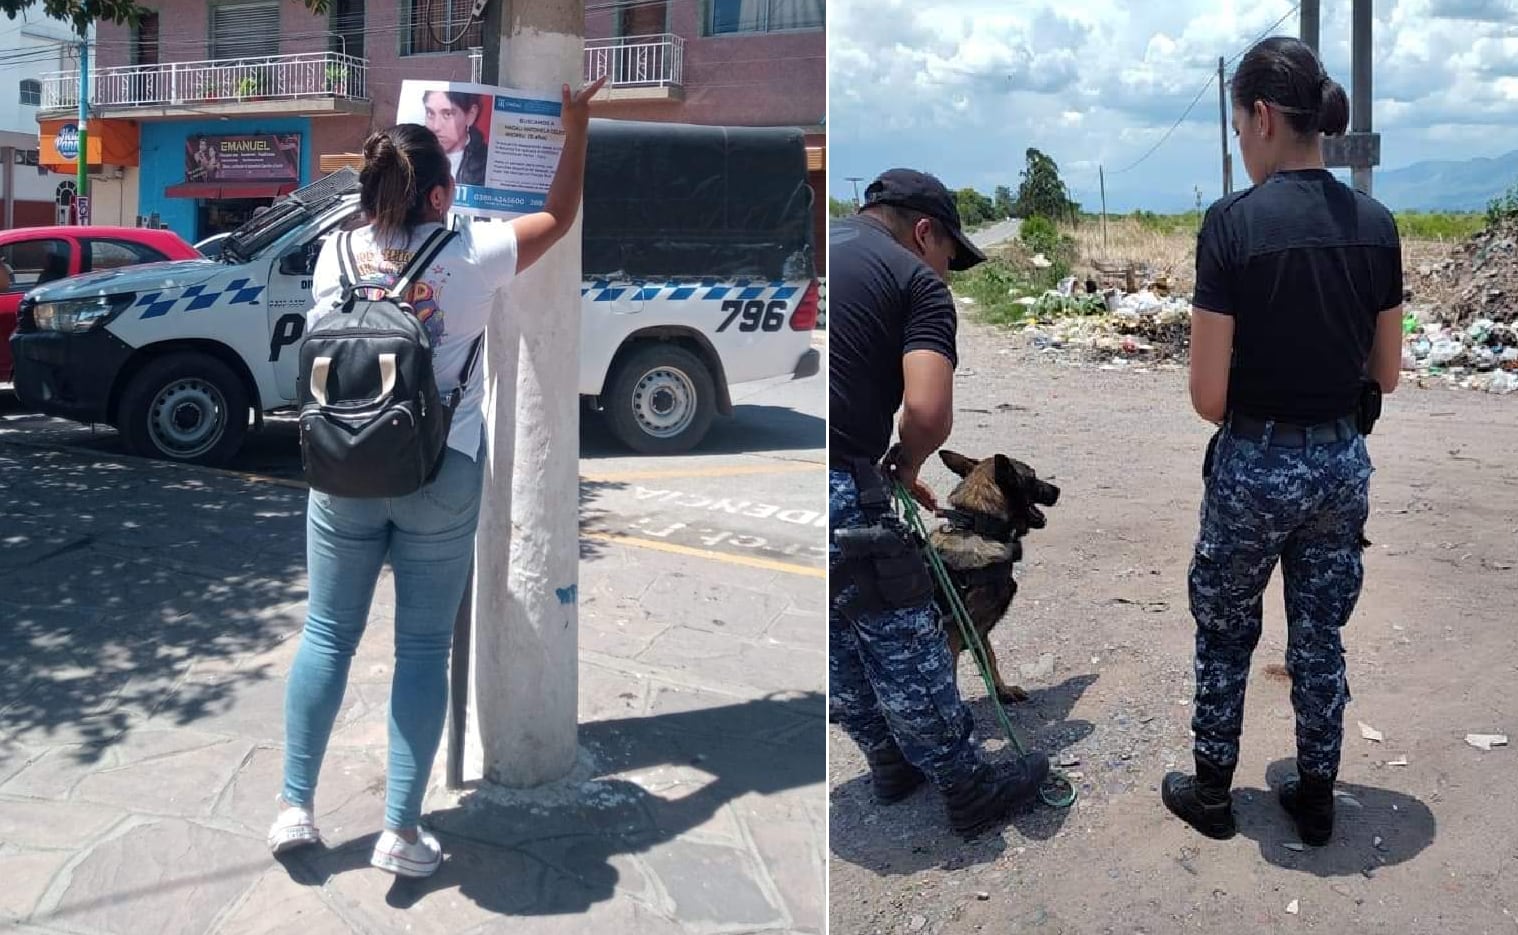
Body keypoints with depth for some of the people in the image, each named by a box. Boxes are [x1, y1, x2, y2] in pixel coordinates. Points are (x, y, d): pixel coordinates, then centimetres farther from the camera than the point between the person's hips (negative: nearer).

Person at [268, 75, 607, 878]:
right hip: (443, 477, -2)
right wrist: (577, 125, 14)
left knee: (327, 635, 14)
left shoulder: (335, 254, 0)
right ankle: (402, 832, 10)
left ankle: (295, 807, 21)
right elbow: (559, 217, 7)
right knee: (423, 648, 5)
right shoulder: (472, 254, -8)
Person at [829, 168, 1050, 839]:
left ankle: (892, 765, 39)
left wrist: (889, 473, 22)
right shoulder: (916, 279, -1)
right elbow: (928, 412, -16)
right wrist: (907, 464, 6)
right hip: (837, 488, -7)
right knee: (904, 650, 7)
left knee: (841, 644, 23)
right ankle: (970, 793, 22)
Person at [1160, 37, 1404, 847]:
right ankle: (1316, 799, 31)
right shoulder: (1375, 223, 0)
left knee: (1224, 635, 16)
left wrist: (1251, 422, 4)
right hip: (1344, 463, 5)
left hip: (1255, 467, -5)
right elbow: (1386, 372, 7)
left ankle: (1210, 793, 29)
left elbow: (1208, 394, -16)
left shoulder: (1233, 222, -17)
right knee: (1320, 639, 18)